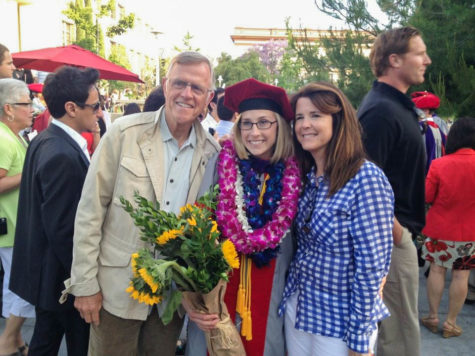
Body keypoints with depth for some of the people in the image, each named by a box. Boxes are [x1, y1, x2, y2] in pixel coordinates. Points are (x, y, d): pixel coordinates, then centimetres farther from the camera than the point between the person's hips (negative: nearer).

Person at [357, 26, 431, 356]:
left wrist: (400, 226, 17)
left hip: (396, 228, 10)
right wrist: (395, 229, -17)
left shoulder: (395, 105, 12)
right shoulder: (381, 110, -20)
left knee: (390, 325, 22)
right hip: (392, 233, -10)